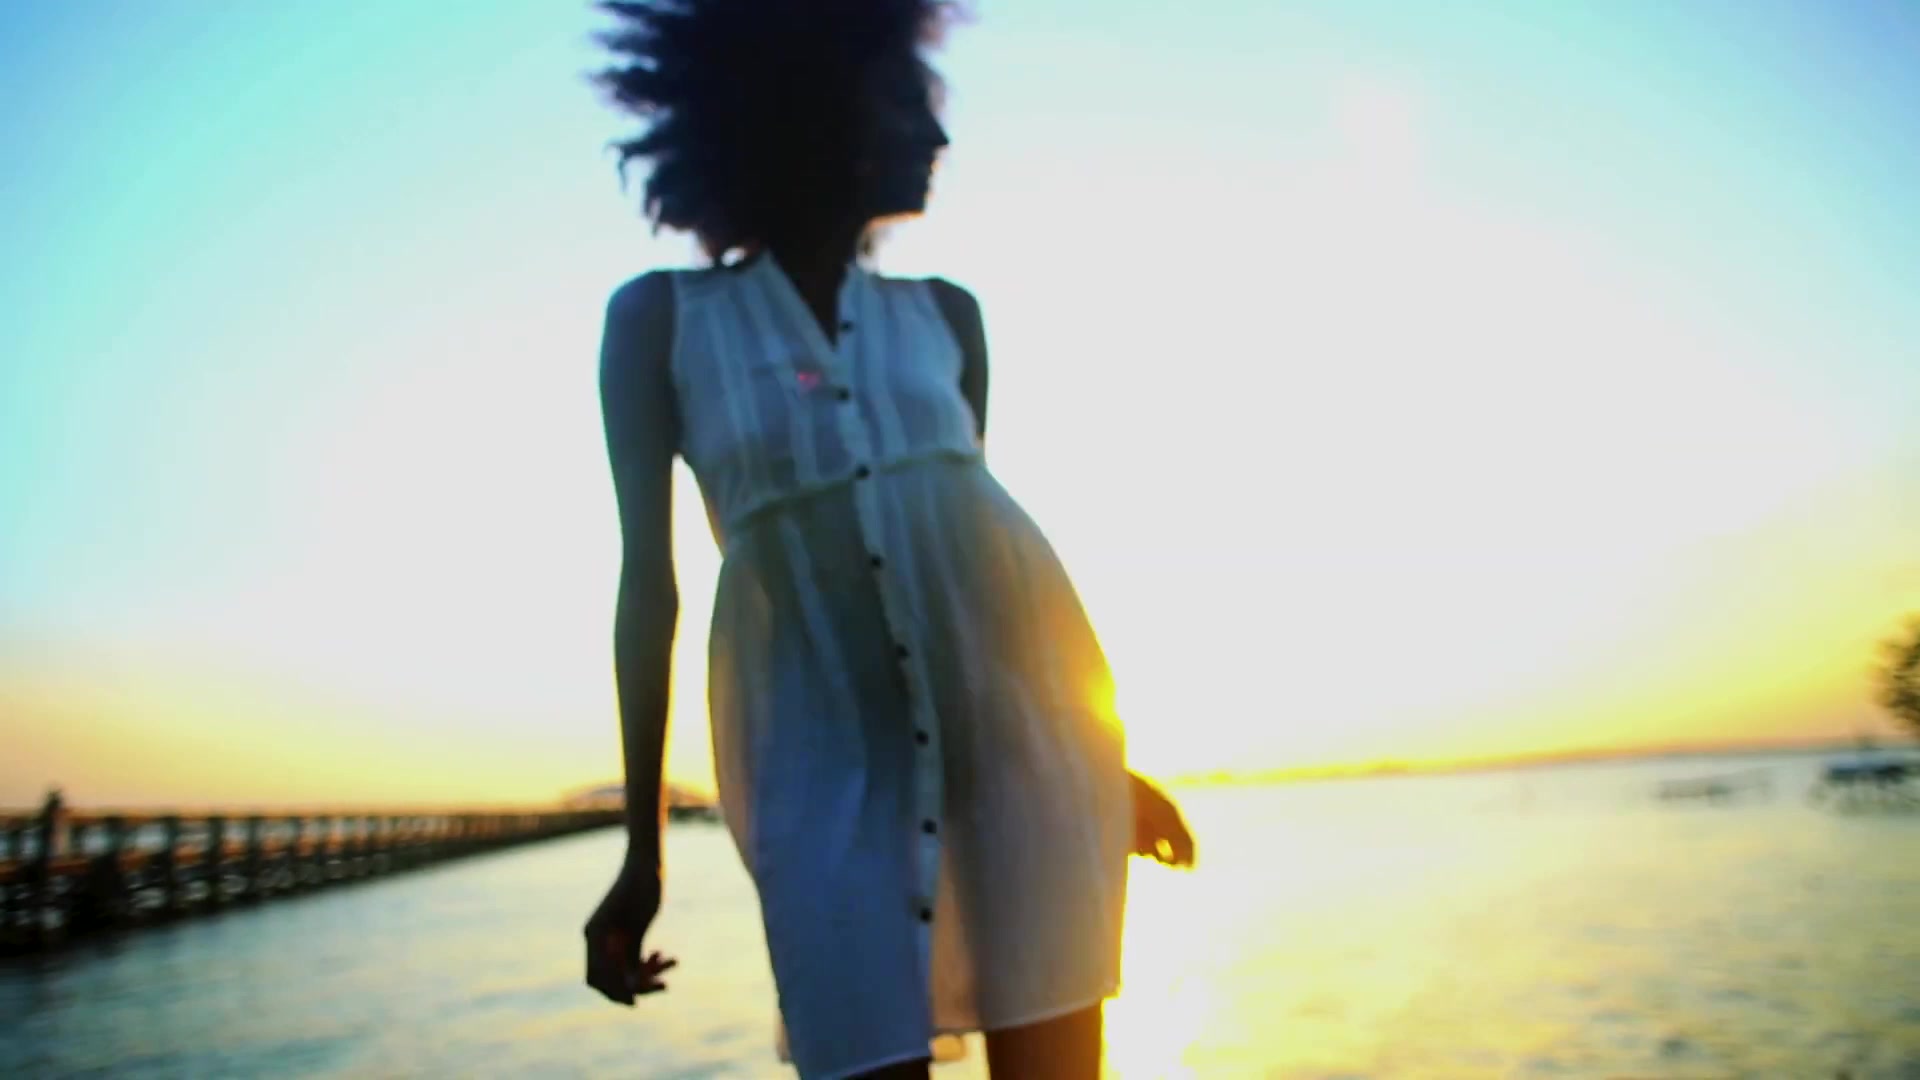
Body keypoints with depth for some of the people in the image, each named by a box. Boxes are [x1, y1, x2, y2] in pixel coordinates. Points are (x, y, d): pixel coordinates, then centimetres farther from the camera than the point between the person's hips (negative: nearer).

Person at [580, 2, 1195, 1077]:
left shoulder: (945, 312, 12)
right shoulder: (661, 316, 5)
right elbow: (648, 579, 2)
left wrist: (1103, 753, 20)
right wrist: (644, 847, 2)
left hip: (1014, 691, 3)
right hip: (828, 735, -2)